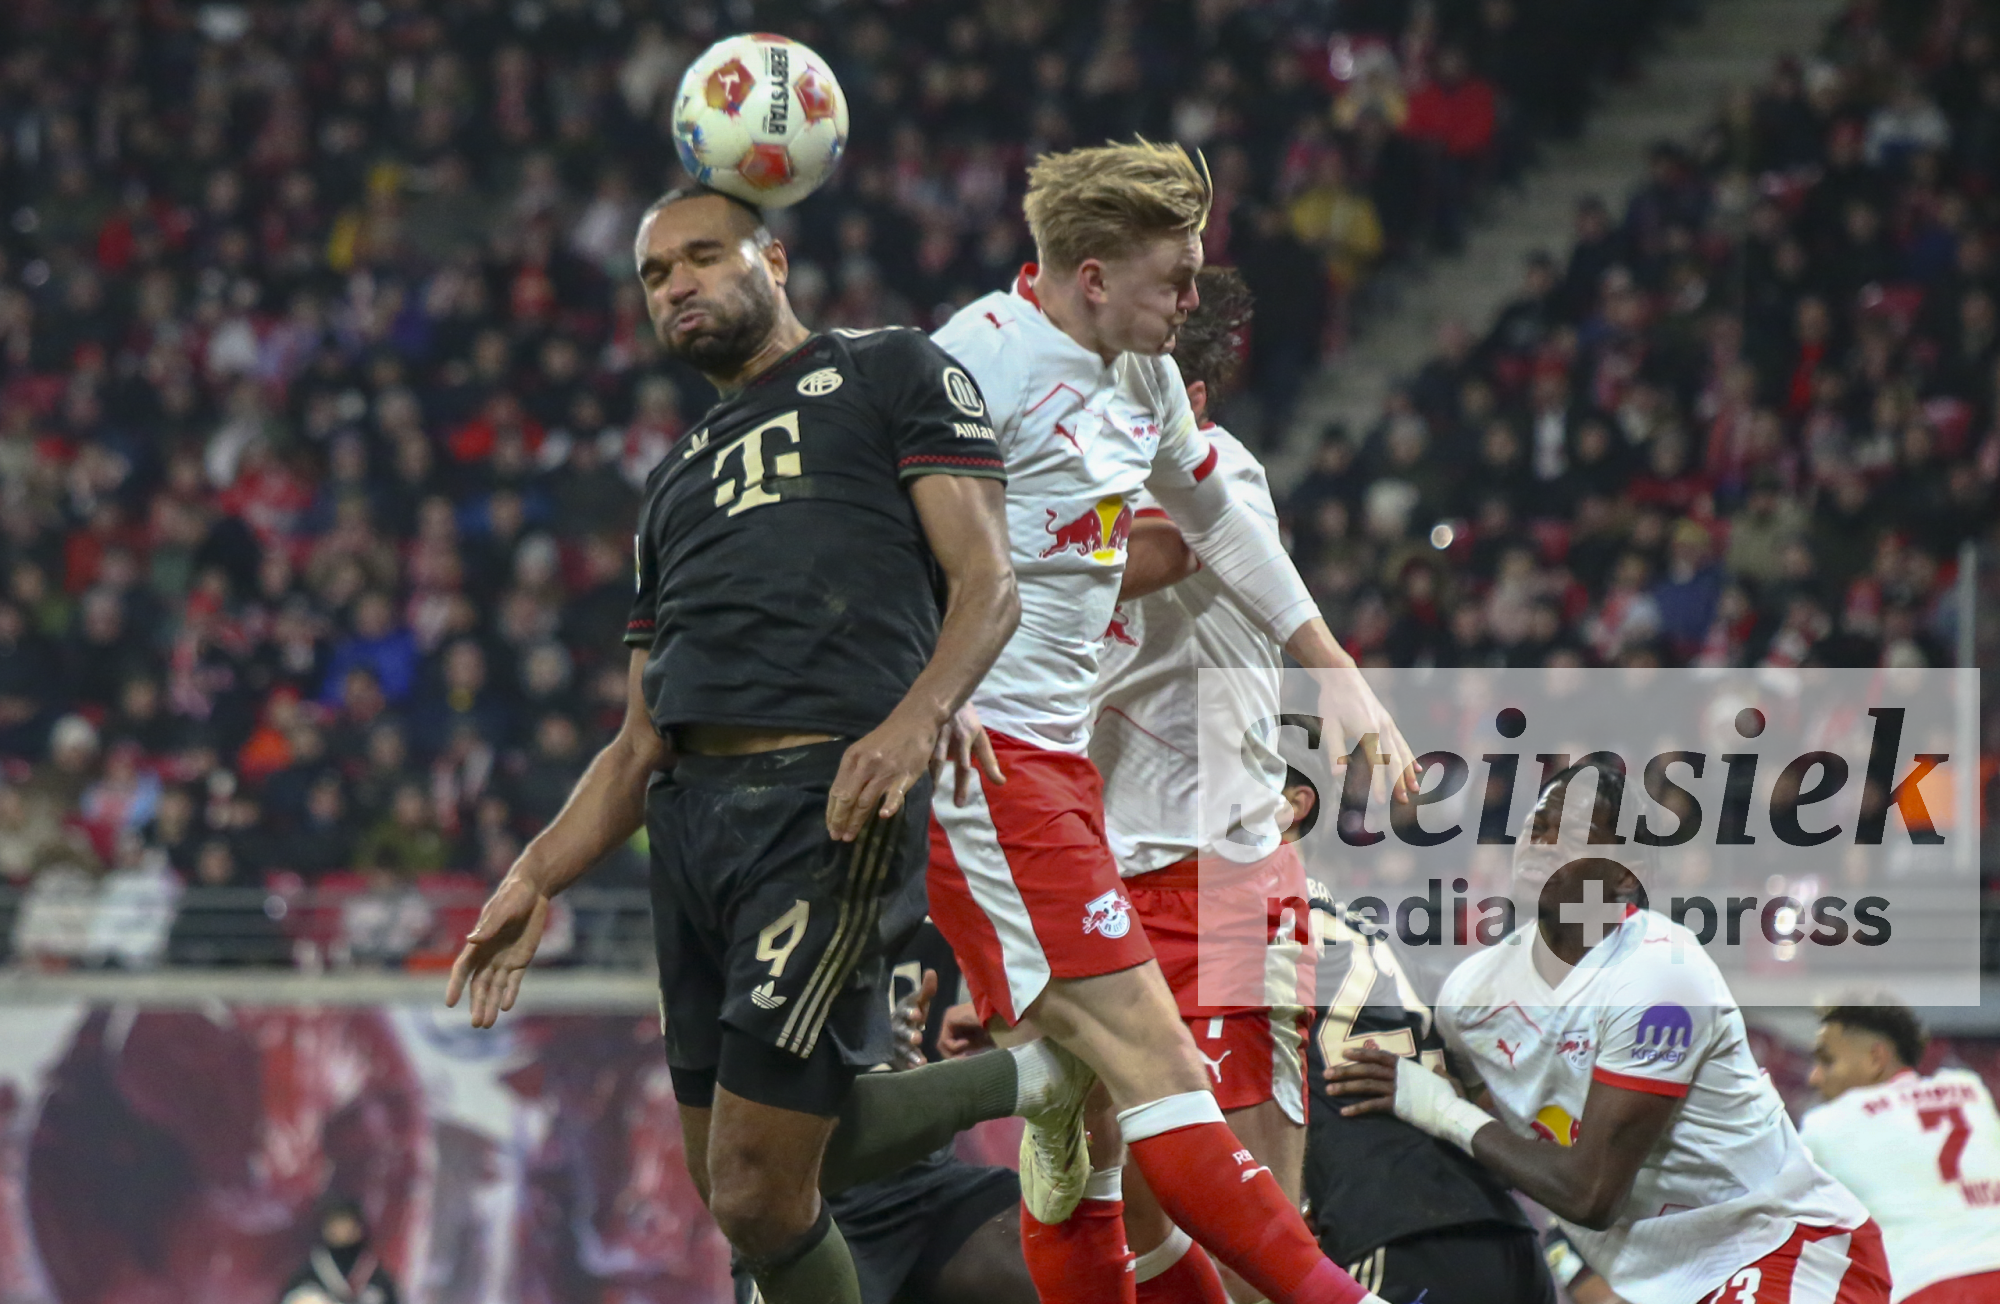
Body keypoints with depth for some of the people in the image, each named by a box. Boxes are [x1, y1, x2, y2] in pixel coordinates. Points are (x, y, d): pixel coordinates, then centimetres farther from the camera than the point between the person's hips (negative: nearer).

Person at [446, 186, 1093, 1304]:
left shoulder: (892, 374, 10)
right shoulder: (680, 481, 30)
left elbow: (988, 585, -3)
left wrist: (914, 719, -21)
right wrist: (539, 878, 15)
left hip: (825, 799, -8)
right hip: (692, 812, 8)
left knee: (757, 1191, -13)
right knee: (739, 1182, 8)